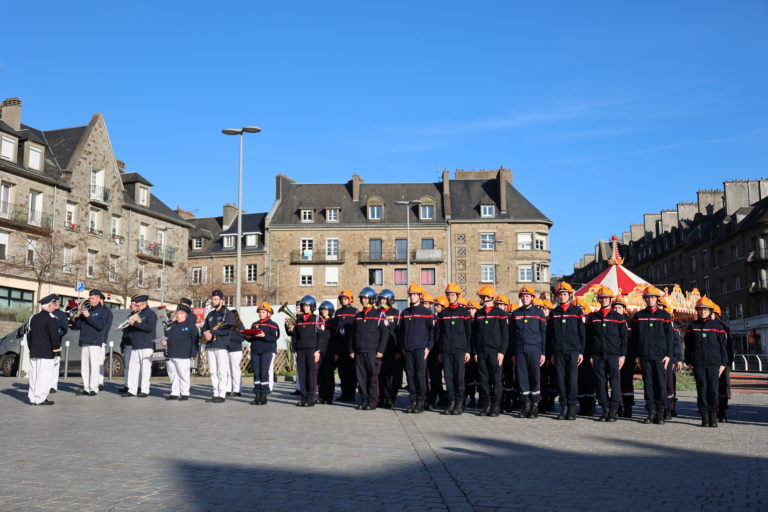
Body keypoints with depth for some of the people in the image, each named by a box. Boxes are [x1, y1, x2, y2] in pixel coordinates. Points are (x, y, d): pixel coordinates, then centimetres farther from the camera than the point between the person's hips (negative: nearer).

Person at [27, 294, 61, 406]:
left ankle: (32, 397, 14)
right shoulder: (51, 318, -11)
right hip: (46, 353, -8)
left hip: (33, 352, 8)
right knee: (44, 376, -5)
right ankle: (40, 399, -6)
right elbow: (54, 335, -15)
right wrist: (57, 347, -3)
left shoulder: (33, 318, 14)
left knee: (34, 375, 11)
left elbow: (29, 334, 17)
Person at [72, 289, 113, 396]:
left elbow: (101, 325, -14)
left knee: (94, 366, -9)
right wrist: (76, 317, -3)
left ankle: (94, 388, -6)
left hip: (96, 343, -6)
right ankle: (86, 388, 9)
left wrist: (89, 316, -15)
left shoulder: (105, 311, 2)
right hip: (84, 342, 6)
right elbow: (76, 326, 17)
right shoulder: (87, 310, 21)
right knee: (84, 366, 5)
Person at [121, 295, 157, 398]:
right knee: (133, 367, 5)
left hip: (146, 346, -7)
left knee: (145, 368, -4)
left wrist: (135, 323, -19)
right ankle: (132, 390, 8)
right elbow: (132, 329, 25)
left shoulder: (151, 314, -3)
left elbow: (150, 327, -19)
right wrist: (126, 327, 4)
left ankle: (145, 390, 1)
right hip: (135, 346, 8)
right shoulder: (138, 314, 20)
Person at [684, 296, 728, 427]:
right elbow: (688, 345, 13)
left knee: (713, 390, -3)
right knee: (702, 390, -1)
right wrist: (688, 362, 8)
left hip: (714, 363, -1)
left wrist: (723, 363, 2)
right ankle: (704, 417, 4)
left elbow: (723, 345, 7)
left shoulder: (717, 326, 6)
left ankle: (713, 416, 8)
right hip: (698, 364, 1)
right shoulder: (692, 326, 10)